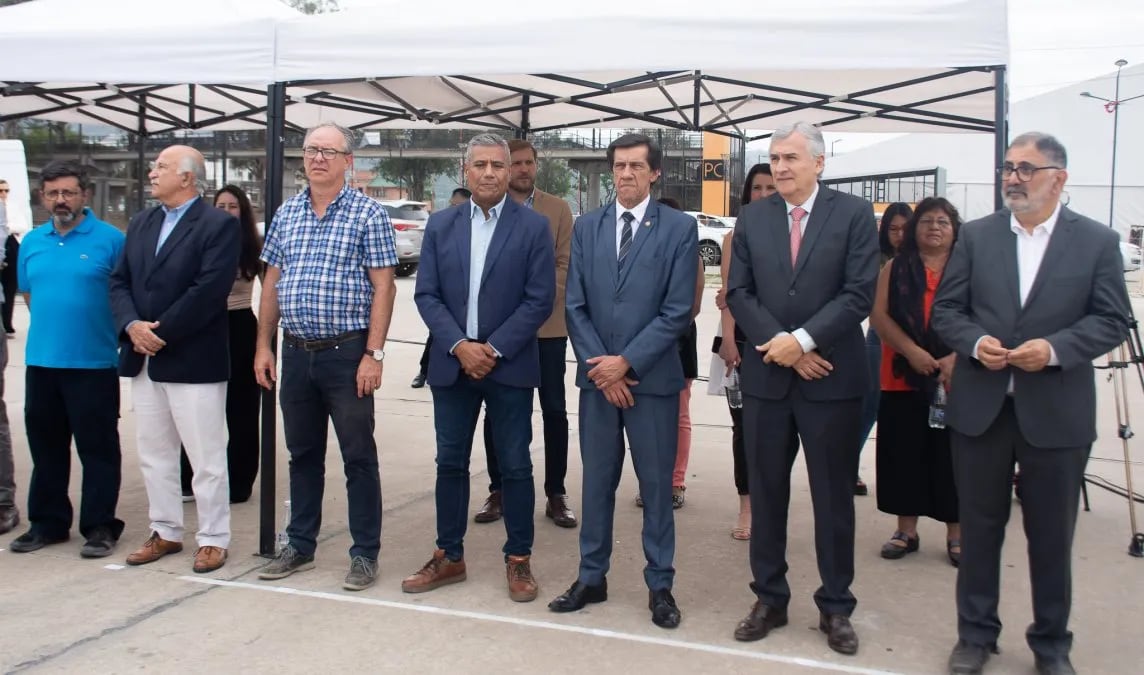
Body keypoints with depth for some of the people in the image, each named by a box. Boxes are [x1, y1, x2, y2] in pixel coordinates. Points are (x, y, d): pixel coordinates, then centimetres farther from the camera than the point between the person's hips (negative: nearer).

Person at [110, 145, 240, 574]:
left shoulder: (219, 225, -8)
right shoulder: (140, 224, 15)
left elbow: (209, 290, -17)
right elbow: (120, 281, 10)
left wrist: (161, 331, -16)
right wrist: (132, 325, -8)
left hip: (193, 361, -7)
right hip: (143, 359, 7)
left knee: (206, 458, 1)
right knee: (153, 455, 14)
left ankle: (213, 539, 12)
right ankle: (165, 532, 27)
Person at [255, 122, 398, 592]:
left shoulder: (368, 214, -5)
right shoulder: (286, 213, 10)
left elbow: (383, 287, -9)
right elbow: (272, 283, 14)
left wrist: (373, 354, -15)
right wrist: (263, 346, 8)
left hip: (346, 353, -5)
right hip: (296, 353, 5)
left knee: (359, 457, 3)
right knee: (303, 455, 15)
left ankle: (365, 554, 14)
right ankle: (300, 547, 28)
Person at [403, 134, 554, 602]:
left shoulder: (533, 226, -2)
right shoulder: (440, 225, 7)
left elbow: (540, 299, -7)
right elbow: (427, 294, 2)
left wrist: (494, 349, -13)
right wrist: (459, 346, -11)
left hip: (510, 366, -3)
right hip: (452, 364, 3)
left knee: (515, 466, 5)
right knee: (450, 463, 10)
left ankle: (518, 560, 18)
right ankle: (448, 557, 23)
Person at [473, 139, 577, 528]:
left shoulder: (557, 209, 6)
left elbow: (565, 262, 0)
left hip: (547, 325, 0)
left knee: (554, 409, 2)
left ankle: (555, 494, 12)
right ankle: (498, 491, 20)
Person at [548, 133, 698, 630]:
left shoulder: (679, 228, -2)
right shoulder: (586, 227, 8)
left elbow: (678, 310, -8)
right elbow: (575, 305, 4)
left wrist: (626, 362, -12)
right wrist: (599, 366, -7)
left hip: (653, 377, -3)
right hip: (597, 375, 3)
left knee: (656, 484, 6)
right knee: (596, 481, 11)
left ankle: (660, 586, 19)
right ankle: (591, 578, 24)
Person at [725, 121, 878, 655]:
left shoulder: (854, 214, -1)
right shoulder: (753, 217, 6)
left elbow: (859, 294, -9)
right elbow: (738, 293, 1)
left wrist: (802, 339, -17)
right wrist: (780, 345, -11)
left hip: (831, 379, -2)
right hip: (765, 376, 3)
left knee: (833, 498, 8)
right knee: (765, 494, 10)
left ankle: (835, 607, 22)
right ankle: (769, 599, 24)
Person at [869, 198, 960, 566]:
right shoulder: (895, 268, 8)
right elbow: (879, 316, -1)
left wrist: (956, 358, -16)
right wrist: (912, 351, -15)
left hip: (955, 380, -1)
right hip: (904, 377, 1)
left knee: (951, 456, 2)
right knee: (905, 453, 5)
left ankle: (956, 535, 14)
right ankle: (906, 530, 17)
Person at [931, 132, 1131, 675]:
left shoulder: (1098, 241, 0)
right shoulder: (976, 236, 4)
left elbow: (1113, 320, -3)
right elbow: (945, 309, 5)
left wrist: (1055, 349, -18)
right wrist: (974, 342, -15)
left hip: (1056, 412, -1)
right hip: (980, 407, 1)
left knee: (1052, 533, 11)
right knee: (979, 526, 11)